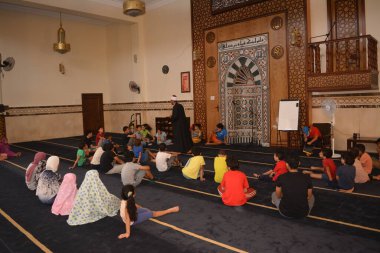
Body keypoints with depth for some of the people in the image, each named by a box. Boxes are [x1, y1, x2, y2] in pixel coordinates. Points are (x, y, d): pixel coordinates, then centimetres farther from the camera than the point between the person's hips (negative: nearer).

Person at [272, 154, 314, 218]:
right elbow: (309, 197, 5)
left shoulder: (281, 177, -11)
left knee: (274, 194, 27)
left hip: (285, 212, -1)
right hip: (303, 213, 1)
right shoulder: (307, 178, -9)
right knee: (312, 197, 32)